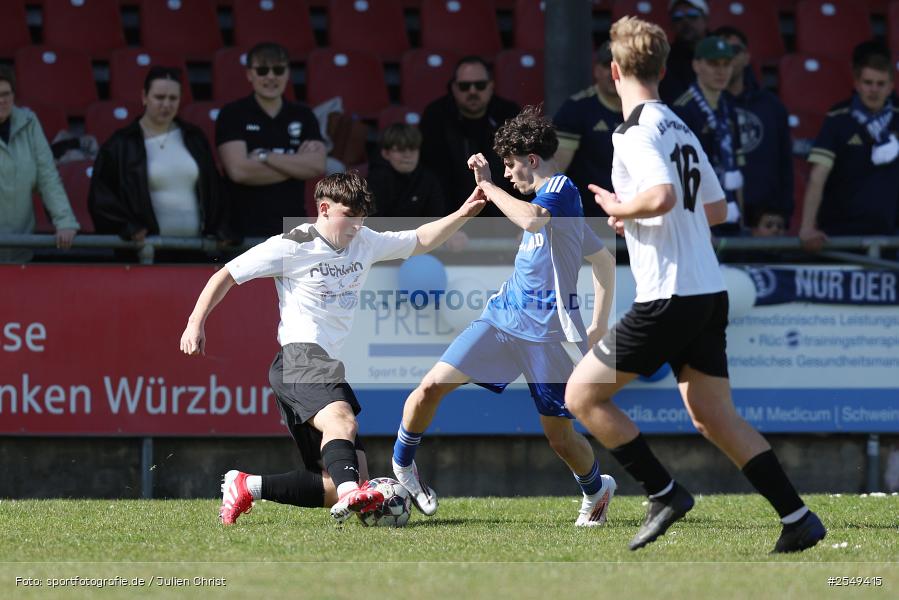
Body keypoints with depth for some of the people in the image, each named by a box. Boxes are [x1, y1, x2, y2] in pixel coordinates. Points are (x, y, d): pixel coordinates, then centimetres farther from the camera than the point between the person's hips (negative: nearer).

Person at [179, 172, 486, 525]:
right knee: (341, 418, -39)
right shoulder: (291, 247, -2)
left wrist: (462, 215, 11)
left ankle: (247, 487, 10)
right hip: (300, 357, -8)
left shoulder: (364, 242, 17)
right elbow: (227, 275, 3)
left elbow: (422, 240, 26)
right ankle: (349, 493, -62)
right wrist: (196, 322, -7)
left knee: (339, 487, 0)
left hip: (331, 370, 8)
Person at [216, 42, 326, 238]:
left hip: (292, 227, 3)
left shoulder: (303, 116, 12)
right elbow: (238, 170, -12)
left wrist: (265, 156, -10)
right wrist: (295, 165, -5)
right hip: (245, 228, -3)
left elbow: (318, 167, -3)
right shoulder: (233, 115, 1)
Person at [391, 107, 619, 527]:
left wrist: (488, 186, -19)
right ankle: (402, 470, 12)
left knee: (560, 436, 1)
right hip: (502, 317, 8)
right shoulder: (545, 198, 17)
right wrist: (599, 323, 20)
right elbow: (604, 261, 24)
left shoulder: (562, 189, -8)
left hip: (547, 333, -8)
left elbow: (531, 219, -32)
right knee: (432, 386, -6)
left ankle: (596, 490, 29)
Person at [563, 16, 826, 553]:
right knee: (713, 416, 11)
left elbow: (662, 196, -28)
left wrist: (619, 208, -9)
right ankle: (798, 518, 4)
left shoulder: (636, 131, -12)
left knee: (582, 395, 0)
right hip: (710, 293, 9)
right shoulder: (681, 128, 16)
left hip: (668, 298, -9)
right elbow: (717, 210, 24)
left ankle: (665, 494, -2)